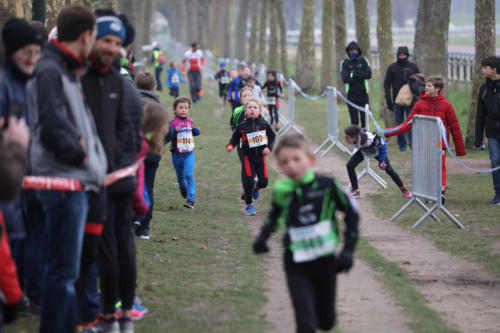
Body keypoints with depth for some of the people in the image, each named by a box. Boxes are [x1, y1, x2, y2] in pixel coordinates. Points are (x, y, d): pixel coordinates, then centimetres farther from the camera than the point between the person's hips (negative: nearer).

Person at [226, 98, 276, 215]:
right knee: (249, 182, -4)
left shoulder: (263, 124, -2)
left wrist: (269, 147, -4)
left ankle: (256, 187, 36)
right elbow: (235, 138, 2)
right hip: (248, 157, -2)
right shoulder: (242, 126, -6)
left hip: (260, 156, 2)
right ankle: (249, 205, 13)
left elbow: (272, 136, 9)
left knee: (264, 182, -2)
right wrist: (230, 146, -17)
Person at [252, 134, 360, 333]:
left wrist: (348, 250, -3)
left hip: (325, 262, 0)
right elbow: (274, 216, 17)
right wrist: (262, 237, -1)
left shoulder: (327, 186, -10)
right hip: (297, 266, 0)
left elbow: (352, 212, 2)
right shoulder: (282, 191, -5)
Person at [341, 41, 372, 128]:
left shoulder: (363, 61, 5)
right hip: (351, 94, -1)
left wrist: (353, 75, -17)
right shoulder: (345, 63, 1)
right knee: (354, 121, 1)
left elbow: (369, 74, -9)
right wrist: (360, 76, -14)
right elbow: (345, 79, -11)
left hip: (363, 94, 1)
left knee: (365, 119, 2)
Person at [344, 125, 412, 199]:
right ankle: (355, 191, 2)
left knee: (388, 169, -4)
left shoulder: (369, 138, -46)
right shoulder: (350, 138, -32)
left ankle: (403, 189, 17)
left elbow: (382, 144, -27)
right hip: (363, 150, 4)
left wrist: (381, 160, -26)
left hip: (376, 150, -4)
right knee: (350, 165, -11)